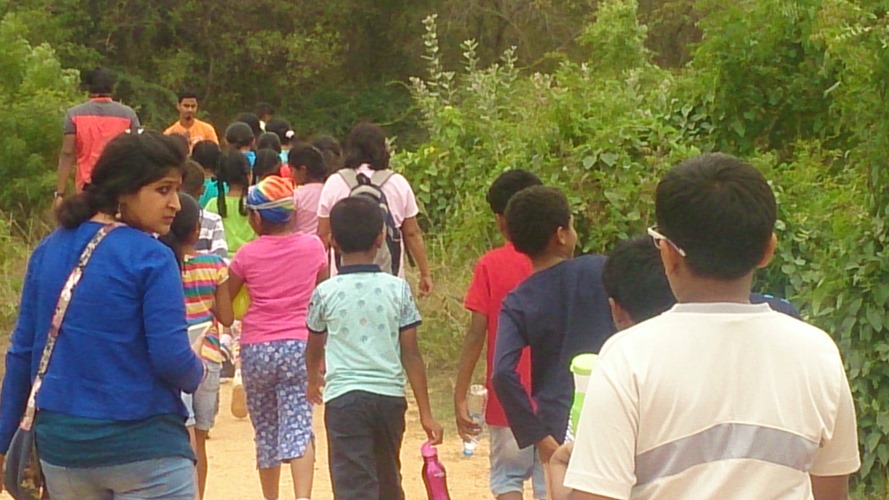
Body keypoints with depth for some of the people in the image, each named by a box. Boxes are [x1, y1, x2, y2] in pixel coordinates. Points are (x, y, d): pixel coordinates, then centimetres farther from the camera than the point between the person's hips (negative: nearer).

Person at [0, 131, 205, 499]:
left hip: (61, 443, 6)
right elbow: (171, 358, -17)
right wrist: (196, 374, 6)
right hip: (144, 446, -6)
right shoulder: (151, 258, -12)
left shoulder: (49, 250, 5)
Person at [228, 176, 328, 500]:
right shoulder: (313, 246, 2)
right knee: (298, 427, -8)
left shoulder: (248, 254, -3)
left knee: (265, 431, 13)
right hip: (299, 346, 0)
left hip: (256, 349, 0)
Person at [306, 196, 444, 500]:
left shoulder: (325, 292, -3)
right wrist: (426, 413, 4)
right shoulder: (398, 289, -1)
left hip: (344, 397, -3)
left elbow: (314, 347, 14)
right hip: (390, 395, 3)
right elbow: (411, 355, -1)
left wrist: (313, 381, 36)